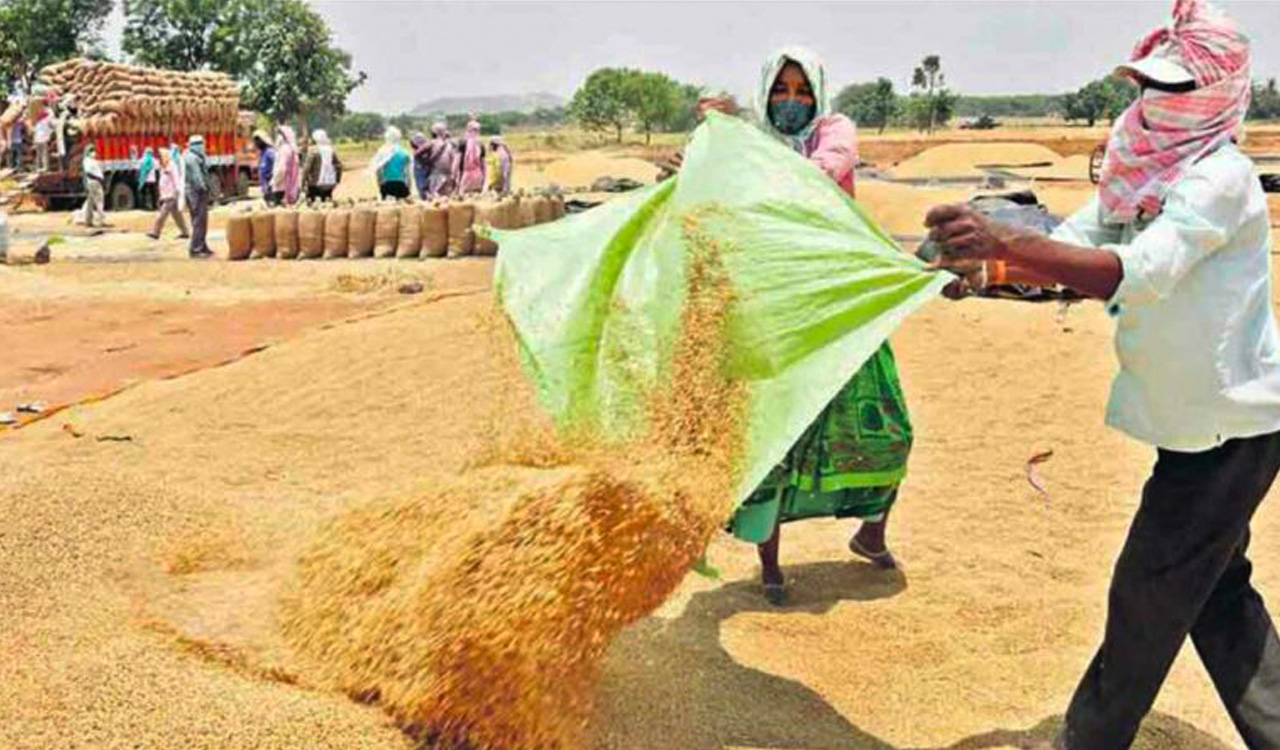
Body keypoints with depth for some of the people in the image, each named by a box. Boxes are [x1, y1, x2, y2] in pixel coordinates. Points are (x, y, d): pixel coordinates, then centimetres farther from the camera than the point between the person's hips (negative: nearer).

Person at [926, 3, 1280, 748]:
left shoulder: (1219, 178, -22)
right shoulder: (1144, 169, 6)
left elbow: (1137, 273, -37)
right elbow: (1071, 246, 3)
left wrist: (1002, 238, -46)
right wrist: (988, 268, -16)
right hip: (1199, 418, 9)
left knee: (1148, 599, 2)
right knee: (1217, 592, 19)